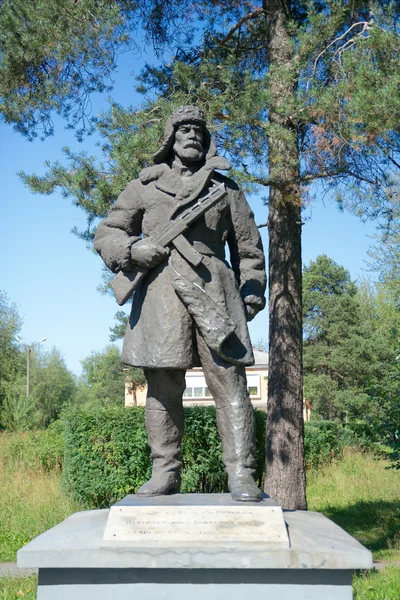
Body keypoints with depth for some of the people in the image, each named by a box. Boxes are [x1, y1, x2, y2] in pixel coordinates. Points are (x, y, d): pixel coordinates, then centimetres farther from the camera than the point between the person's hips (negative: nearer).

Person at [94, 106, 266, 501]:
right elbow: (105, 234, 18)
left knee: (229, 381, -8)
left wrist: (251, 294, 8)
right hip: (160, 290, 0)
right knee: (162, 387, 0)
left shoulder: (225, 187, 21)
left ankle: (241, 473, -7)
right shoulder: (145, 186, 19)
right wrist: (133, 249, -3)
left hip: (213, 289, 0)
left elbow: (248, 247, 21)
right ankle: (165, 472, 7)